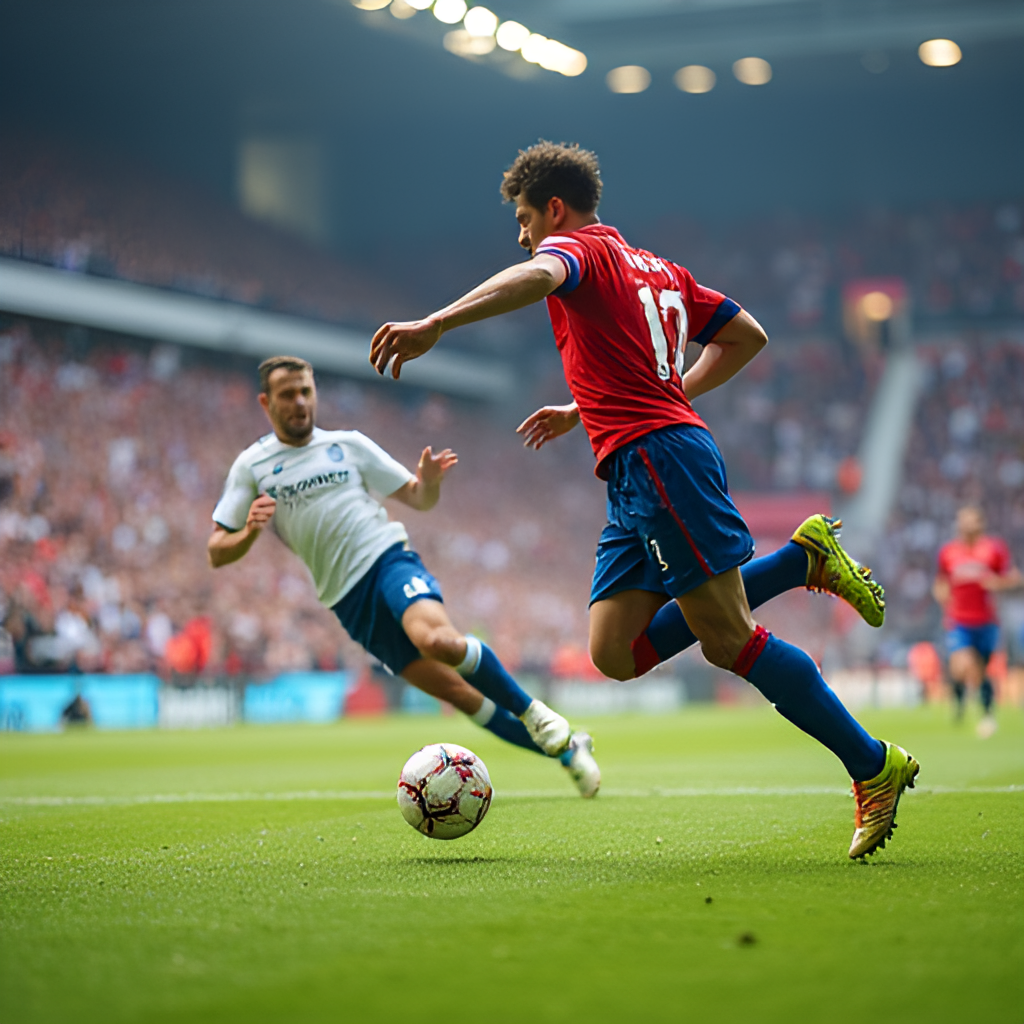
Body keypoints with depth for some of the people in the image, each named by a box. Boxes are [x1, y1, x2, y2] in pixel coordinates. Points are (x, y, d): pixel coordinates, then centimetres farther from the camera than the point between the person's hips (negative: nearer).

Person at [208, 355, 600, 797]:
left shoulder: (347, 444, 9)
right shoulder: (251, 467, 8)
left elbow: (418, 499, 13)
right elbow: (216, 552, 6)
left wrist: (429, 481, -11)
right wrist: (248, 533, -16)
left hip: (388, 560, -1)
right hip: (348, 599, 1)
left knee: (438, 638, -34)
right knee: (459, 694, -5)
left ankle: (536, 714, -16)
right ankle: (567, 751, 6)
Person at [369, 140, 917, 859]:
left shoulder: (579, 246, 1)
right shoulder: (658, 268, 27)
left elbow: (538, 276, -25)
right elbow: (747, 335, 32)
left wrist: (435, 325, -36)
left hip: (657, 455, -9)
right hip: (641, 480, 9)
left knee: (729, 641, -9)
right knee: (616, 651, 2)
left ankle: (874, 766, -5)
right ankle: (803, 558, 5)